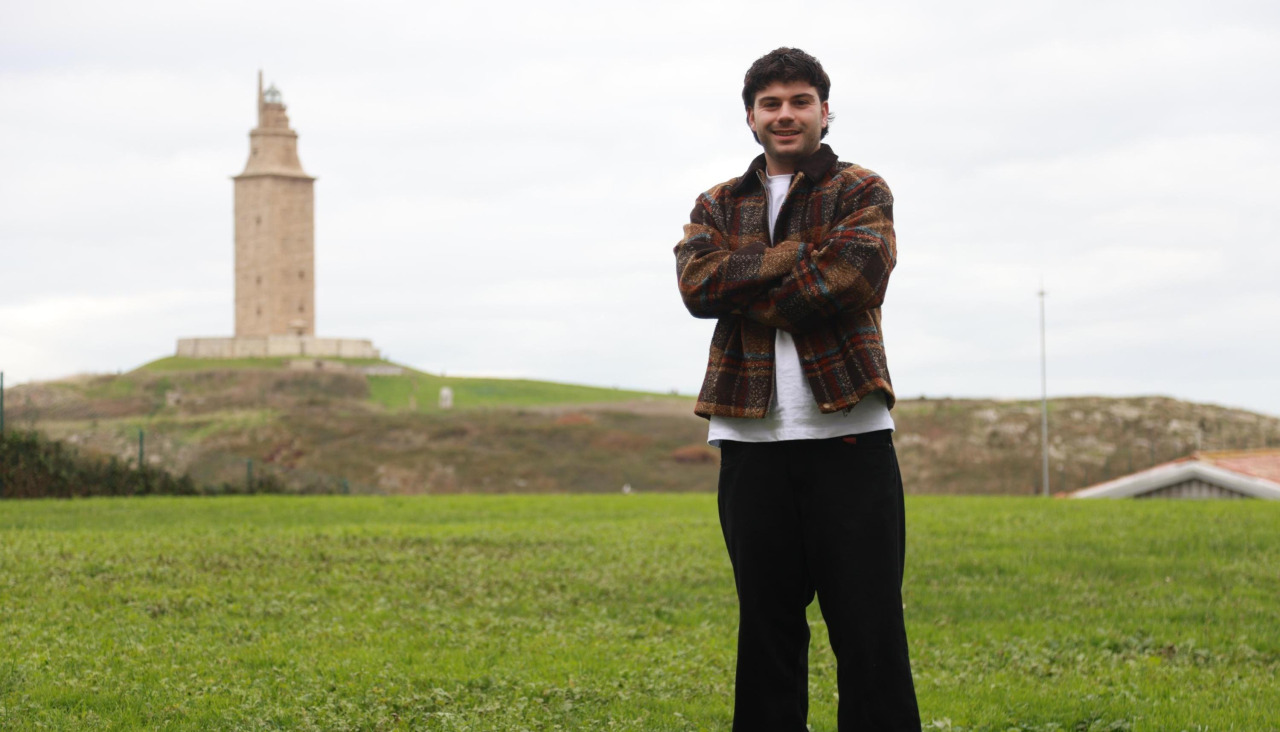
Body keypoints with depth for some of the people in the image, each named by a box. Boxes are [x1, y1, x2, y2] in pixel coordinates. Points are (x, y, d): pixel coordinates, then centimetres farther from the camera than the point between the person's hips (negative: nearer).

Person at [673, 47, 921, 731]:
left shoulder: (861, 192, 8)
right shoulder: (718, 206, 17)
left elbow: (857, 272, -12)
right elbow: (697, 283, -3)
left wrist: (754, 299, -6)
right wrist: (803, 252, -9)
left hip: (848, 434, -3)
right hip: (751, 439, 3)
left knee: (869, 629, -4)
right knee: (766, 628, 8)